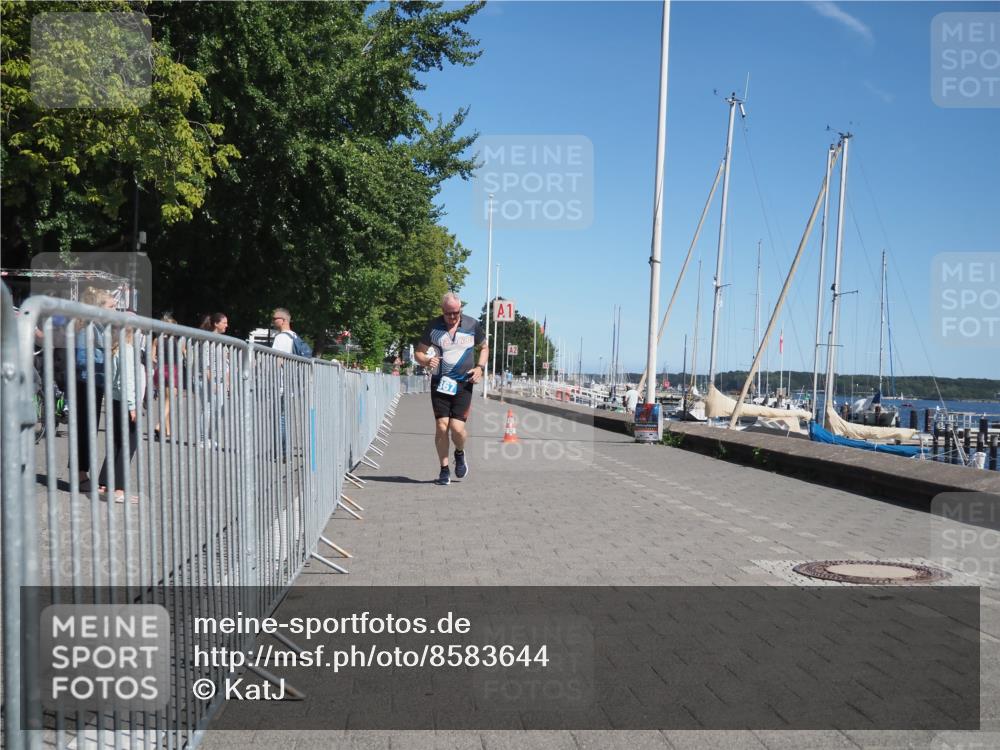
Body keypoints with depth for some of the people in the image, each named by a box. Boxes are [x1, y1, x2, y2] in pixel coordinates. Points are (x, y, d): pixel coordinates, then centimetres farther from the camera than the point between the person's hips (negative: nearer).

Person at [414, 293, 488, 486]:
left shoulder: (472, 325, 3)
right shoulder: (433, 326, 2)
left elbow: (484, 348, 18)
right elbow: (419, 351, 10)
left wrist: (480, 367, 0)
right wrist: (427, 361, -13)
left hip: (463, 384, 0)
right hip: (440, 383, 1)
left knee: (457, 428, -11)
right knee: (441, 427, -6)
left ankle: (460, 454, 23)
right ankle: (444, 469, 11)